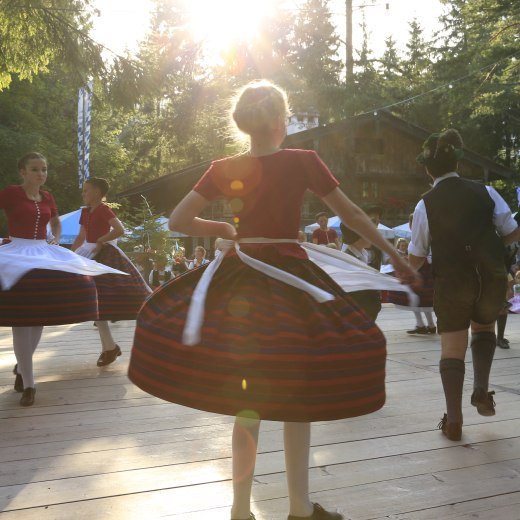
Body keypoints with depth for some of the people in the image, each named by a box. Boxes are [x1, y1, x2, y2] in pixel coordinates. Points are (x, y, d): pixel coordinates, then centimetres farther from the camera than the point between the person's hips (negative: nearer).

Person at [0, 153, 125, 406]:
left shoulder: (47, 197, 12)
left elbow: (56, 223, 29)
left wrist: (55, 241, 12)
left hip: (43, 255, 6)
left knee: (40, 317, 9)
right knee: (21, 319, -8)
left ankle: (21, 367, 29)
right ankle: (28, 382, -3)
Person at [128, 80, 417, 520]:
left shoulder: (224, 169, 0)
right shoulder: (304, 162, -6)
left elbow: (177, 221, -1)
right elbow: (352, 214, 1)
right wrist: (394, 254, 13)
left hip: (238, 279, 3)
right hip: (291, 279, -2)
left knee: (249, 399, 13)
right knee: (298, 398, 11)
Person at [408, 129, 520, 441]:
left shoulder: (426, 205, -7)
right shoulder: (485, 192, -3)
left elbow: (415, 260, -5)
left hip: (451, 284, -2)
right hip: (492, 279, 2)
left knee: (452, 348, 8)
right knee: (484, 329, 29)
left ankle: (454, 421, 7)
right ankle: (481, 390, 14)